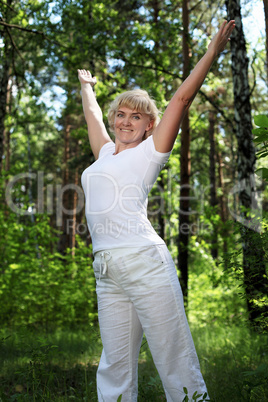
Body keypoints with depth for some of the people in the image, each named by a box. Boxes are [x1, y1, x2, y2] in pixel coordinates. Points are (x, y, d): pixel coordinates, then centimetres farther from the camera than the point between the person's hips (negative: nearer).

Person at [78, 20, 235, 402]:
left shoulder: (150, 152, 7)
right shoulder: (106, 152, 21)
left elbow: (181, 98, 4)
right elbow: (92, 113, 38)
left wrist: (212, 51, 5)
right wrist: (86, 84, 54)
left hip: (144, 260, -6)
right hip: (107, 272, 6)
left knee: (176, 364, -3)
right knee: (115, 369, 6)